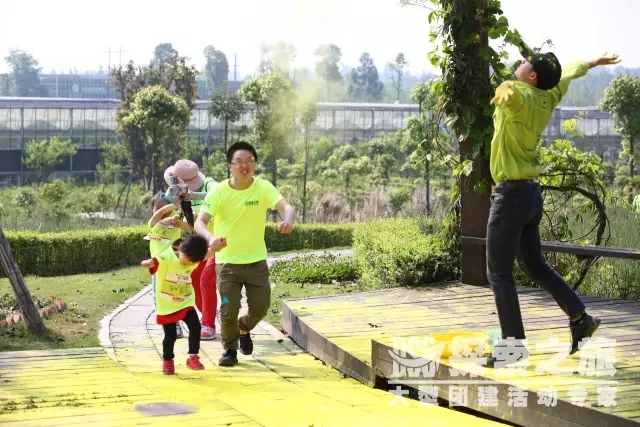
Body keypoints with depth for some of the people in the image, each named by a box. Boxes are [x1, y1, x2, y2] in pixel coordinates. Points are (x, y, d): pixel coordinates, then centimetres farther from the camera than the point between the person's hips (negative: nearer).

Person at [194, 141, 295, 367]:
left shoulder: (263, 188, -12)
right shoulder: (219, 191, -13)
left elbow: (286, 206, -28)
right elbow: (200, 222, -20)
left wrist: (287, 220, -54)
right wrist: (211, 238, -44)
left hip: (256, 261, 1)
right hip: (227, 262, -1)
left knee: (260, 307, 4)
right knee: (229, 309, -3)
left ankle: (244, 329, 39)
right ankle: (229, 349, 23)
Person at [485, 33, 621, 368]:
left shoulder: (521, 98, -17)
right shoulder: (547, 98, 8)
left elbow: (509, 90, -45)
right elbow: (570, 73, 29)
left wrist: (505, 93, -67)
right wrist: (594, 62, 48)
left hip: (512, 193, -9)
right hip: (530, 192, 9)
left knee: (499, 273, -4)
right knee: (534, 265, 20)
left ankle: (514, 346, -2)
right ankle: (580, 318, 22)